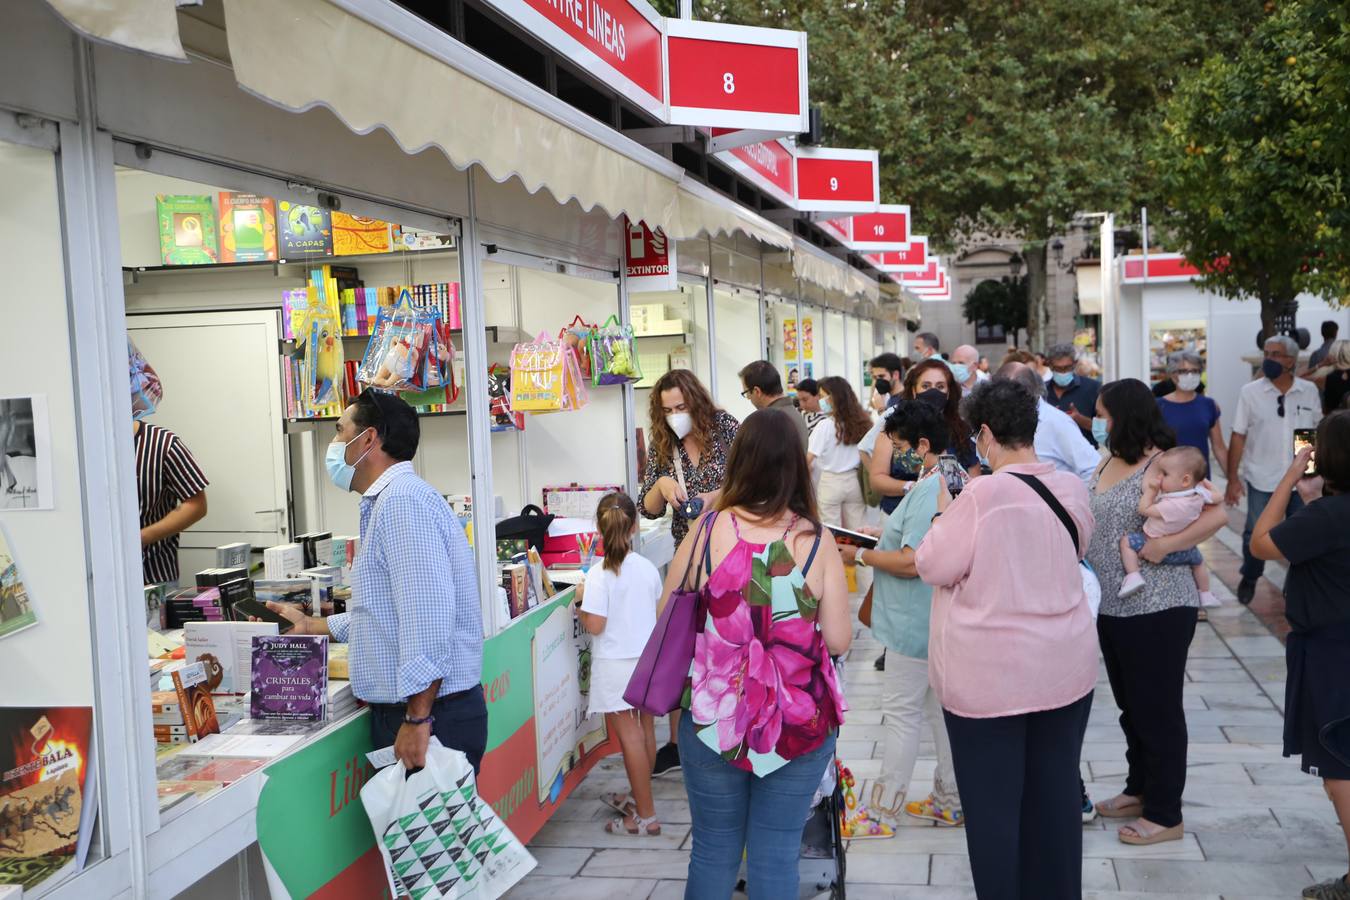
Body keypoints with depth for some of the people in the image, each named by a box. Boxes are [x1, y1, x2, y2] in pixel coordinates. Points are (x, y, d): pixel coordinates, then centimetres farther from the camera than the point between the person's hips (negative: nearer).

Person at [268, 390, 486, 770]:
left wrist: (418, 718, -26)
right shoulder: (389, 500, 19)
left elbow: (428, 614, -25)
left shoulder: (402, 498, -17)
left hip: (429, 714, -10)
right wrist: (314, 627, 31)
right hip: (407, 710, 10)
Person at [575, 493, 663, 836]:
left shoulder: (599, 575, -18)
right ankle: (638, 796, 35)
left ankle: (646, 816, 5)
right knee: (645, 728, 17)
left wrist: (579, 603, -2)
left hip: (615, 663, -5)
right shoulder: (648, 568, -2)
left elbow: (595, 625, -18)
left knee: (629, 735, 0)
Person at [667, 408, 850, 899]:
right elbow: (838, 640, -8)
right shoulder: (816, 541, -9)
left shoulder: (707, 530, -6)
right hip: (798, 726, -1)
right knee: (776, 855, 9)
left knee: (714, 852, 15)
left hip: (712, 719, 1)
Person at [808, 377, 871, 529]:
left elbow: (808, 459, -14)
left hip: (831, 482, -5)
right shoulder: (861, 422, 2)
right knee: (856, 532, 10)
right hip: (855, 482, 5)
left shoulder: (825, 426, -13)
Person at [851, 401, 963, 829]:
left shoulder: (929, 493, -23)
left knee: (901, 712, 0)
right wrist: (880, 535, 11)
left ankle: (884, 807, 10)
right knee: (941, 709, 16)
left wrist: (861, 555, -15)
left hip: (916, 625, -10)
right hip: (937, 620, 10)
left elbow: (911, 563, -27)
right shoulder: (946, 484, 10)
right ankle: (950, 801, 27)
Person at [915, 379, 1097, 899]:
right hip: (1065, 665, 6)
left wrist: (944, 512, 4)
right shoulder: (1071, 489, -2)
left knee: (993, 800, 8)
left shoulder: (982, 495, -19)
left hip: (989, 673, -5)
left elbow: (933, 567, -10)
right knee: (1056, 793, 17)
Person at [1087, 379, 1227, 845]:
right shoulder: (1107, 463, 9)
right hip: (1111, 606, 9)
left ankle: (1165, 814, 15)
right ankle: (1140, 790, 36)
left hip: (1155, 610, -8)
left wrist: (1163, 545, -27)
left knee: (1158, 710, 3)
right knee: (1130, 705, 20)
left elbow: (1216, 514, -23)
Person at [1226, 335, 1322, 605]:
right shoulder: (1250, 392, -6)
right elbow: (1238, 437, -4)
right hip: (1262, 480, -1)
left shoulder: (1309, 391, -1)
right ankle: (1249, 579, 30)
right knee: (1255, 534, 8)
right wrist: (1232, 478, -7)